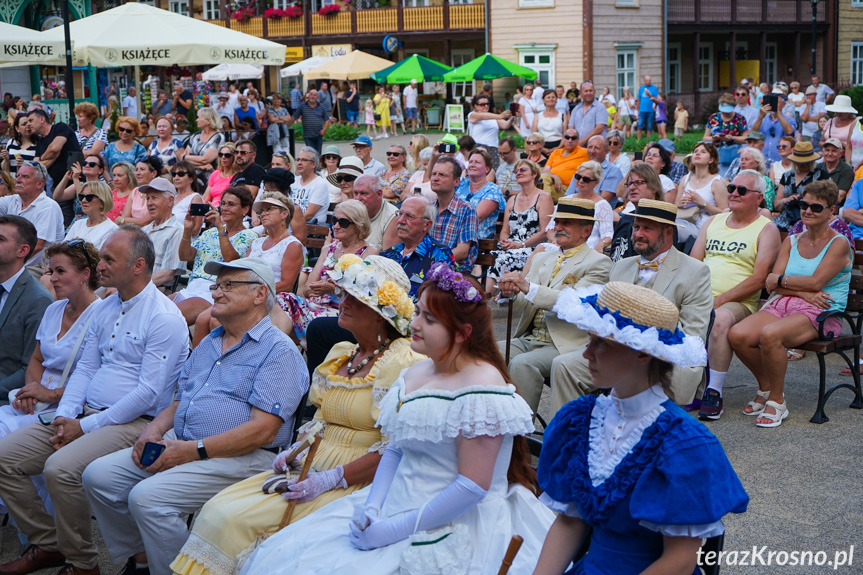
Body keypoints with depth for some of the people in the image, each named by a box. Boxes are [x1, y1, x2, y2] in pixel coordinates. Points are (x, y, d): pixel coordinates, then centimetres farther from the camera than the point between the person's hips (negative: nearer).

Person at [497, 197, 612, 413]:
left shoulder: (598, 263, -1)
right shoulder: (542, 259, 20)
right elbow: (520, 302, 11)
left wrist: (528, 287, -25)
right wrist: (509, 291, -13)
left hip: (565, 345, -6)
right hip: (528, 339, 6)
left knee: (522, 364, -32)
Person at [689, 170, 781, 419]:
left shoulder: (766, 230, 3)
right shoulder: (713, 222, 20)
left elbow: (758, 279, -7)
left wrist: (719, 300, -16)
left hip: (738, 303, -5)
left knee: (720, 320, -39)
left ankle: (714, 393, -28)